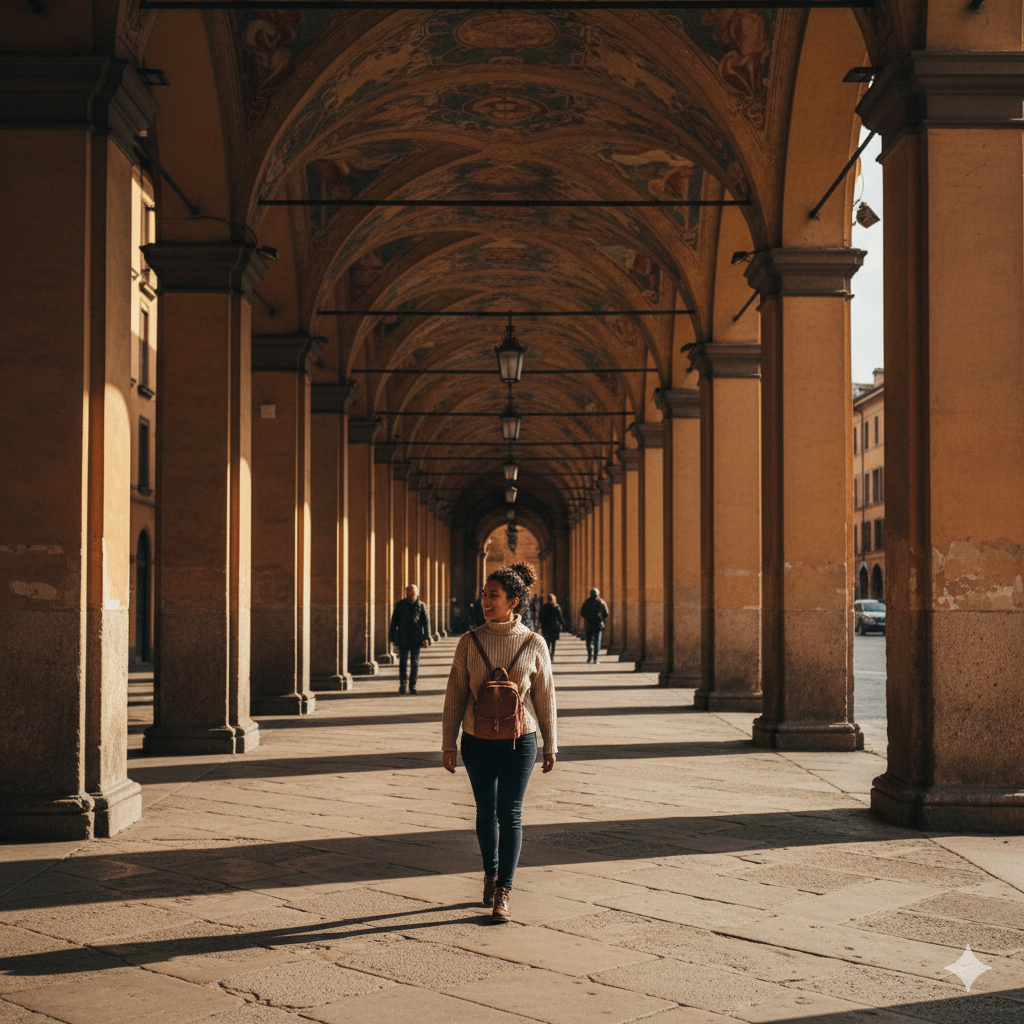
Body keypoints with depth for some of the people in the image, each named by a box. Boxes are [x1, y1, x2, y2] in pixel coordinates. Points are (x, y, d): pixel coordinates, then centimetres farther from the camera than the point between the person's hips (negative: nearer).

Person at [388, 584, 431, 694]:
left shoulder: (421, 605, 5)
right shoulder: (400, 605, 7)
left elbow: (426, 622, 2)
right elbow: (394, 622, 10)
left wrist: (426, 638, -6)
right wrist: (392, 637, 5)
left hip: (416, 639, 0)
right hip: (403, 639, 0)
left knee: (415, 662, 4)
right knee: (403, 661, -3)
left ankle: (412, 685, 12)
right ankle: (402, 684, 6)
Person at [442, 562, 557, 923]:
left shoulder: (533, 644, -5)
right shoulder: (470, 642, -2)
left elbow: (544, 696, 3)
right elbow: (455, 694, 2)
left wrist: (550, 745, 7)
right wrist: (448, 743, 1)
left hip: (519, 740, -2)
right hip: (477, 741, 2)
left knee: (510, 814, -4)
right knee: (486, 811, 11)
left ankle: (503, 893, 1)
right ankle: (491, 873, 33)